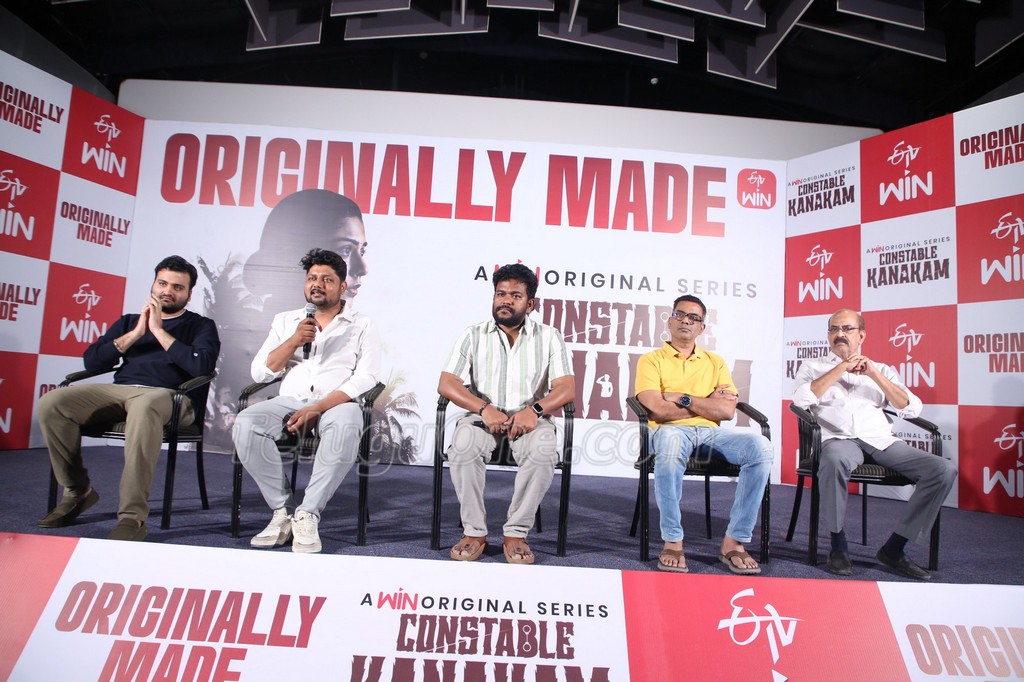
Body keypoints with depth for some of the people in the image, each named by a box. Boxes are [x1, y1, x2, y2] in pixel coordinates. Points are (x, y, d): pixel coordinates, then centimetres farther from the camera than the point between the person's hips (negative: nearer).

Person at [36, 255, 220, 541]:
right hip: (118, 390, 5)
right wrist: (135, 333, 3)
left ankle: (132, 516, -38)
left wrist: (158, 330, -2)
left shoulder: (201, 326, 14)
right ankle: (78, 490, -3)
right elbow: (91, 361, 13)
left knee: (143, 408, -40)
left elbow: (200, 366, -7)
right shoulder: (129, 321, 25)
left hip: (166, 395, -5)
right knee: (51, 403, -21)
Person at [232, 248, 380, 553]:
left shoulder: (361, 325, 10)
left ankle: (308, 514, -27)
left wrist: (317, 409, -16)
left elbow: (365, 378, -5)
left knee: (346, 426, -39)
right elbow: (260, 372, 11)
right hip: (289, 401, 3)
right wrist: (294, 341, -5)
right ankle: (283, 510, -17)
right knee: (244, 425, -28)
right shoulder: (285, 320, 20)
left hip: (337, 403, -3)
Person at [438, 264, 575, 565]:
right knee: (463, 446, -32)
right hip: (483, 416, 0)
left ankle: (516, 533, -16)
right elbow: (446, 384, -3)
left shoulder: (548, 337, 8)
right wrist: (484, 409, -20)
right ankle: (474, 532, -15)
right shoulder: (474, 336, 7)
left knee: (543, 451, -33)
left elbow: (567, 388, -3)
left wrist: (535, 409, -23)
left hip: (529, 418, 0)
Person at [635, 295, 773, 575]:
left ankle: (733, 541, -17)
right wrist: (707, 403, 0)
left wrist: (682, 398, -4)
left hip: (711, 432, 4)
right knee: (670, 443, -41)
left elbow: (728, 410, 5)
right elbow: (658, 410, -7)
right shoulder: (651, 360, 11)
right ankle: (672, 542, -27)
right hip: (671, 431, -3)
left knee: (760, 446, -26)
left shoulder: (716, 362, 21)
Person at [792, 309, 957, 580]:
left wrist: (873, 374, 0)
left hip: (880, 440, 4)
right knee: (834, 460, -40)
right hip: (839, 439, -3)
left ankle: (894, 548, -9)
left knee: (944, 470, -20)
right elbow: (801, 399, -5)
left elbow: (912, 409, 9)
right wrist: (842, 367, -2)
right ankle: (838, 545, -20)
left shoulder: (882, 370, 24)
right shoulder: (813, 366, 18)